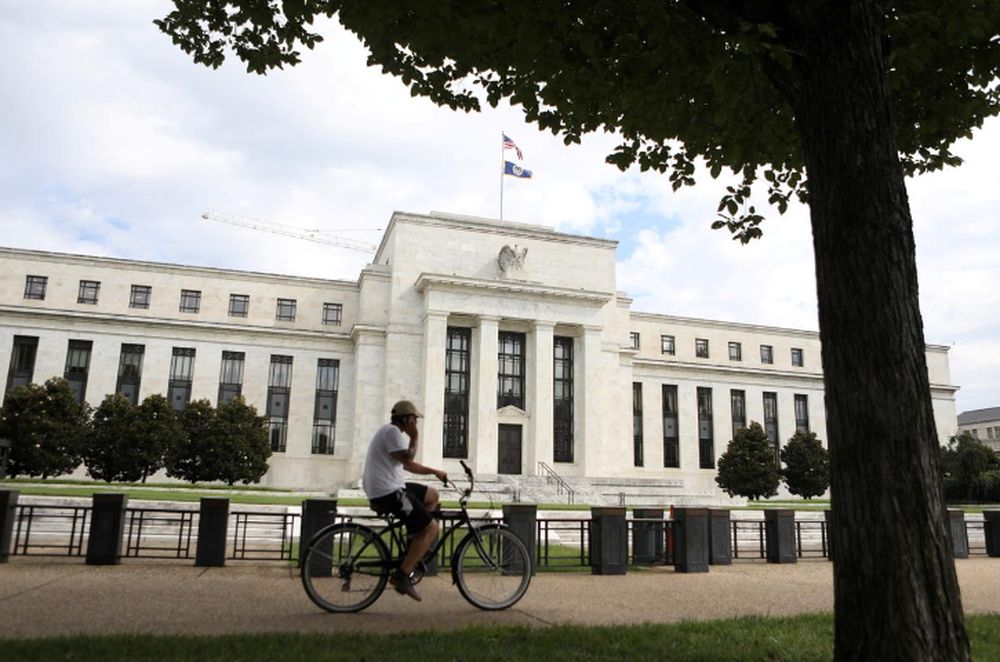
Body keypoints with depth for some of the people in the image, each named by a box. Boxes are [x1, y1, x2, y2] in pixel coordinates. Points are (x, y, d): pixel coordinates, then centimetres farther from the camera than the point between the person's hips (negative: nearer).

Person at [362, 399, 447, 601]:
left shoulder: (390, 432, 21)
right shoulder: (392, 431, -12)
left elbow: (408, 465, 24)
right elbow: (408, 459, -20)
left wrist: (434, 471, 19)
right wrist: (414, 437, -8)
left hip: (389, 488, 10)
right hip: (388, 492, -10)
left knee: (432, 495, 20)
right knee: (431, 527, -9)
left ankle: (417, 542, 17)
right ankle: (401, 576, -12)